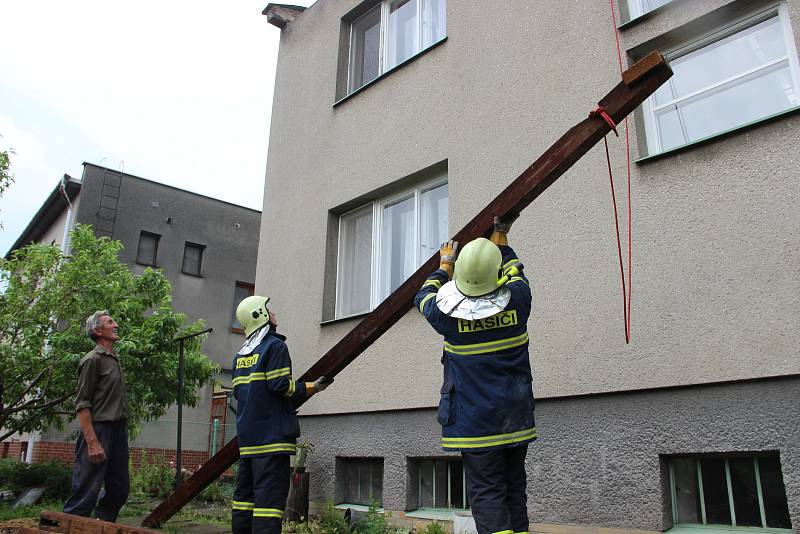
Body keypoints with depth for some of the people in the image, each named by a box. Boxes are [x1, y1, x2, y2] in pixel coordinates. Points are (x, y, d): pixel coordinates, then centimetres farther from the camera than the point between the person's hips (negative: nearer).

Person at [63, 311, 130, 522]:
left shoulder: (115, 359, 18)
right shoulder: (93, 359, -6)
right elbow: (82, 405, -12)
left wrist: (123, 431, 14)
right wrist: (92, 443, -20)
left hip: (119, 431, 9)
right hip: (98, 431, -8)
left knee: (120, 489, 11)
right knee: (86, 494, -8)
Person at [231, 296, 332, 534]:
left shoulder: (240, 354, 16)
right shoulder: (275, 345, -9)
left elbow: (238, 391, 17)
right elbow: (280, 385, -16)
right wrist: (314, 387, -3)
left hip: (247, 434, 8)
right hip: (272, 433, -8)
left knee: (245, 490, 15)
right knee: (270, 494, -9)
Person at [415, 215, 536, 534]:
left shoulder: (449, 313, -14)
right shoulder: (516, 301, -9)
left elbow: (424, 297, 10)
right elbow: (514, 271, 15)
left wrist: (444, 267, 25)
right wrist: (501, 240, 29)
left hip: (475, 421, -3)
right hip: (516, 418, 3)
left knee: (486, 494, 0)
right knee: (514, 489, 17)